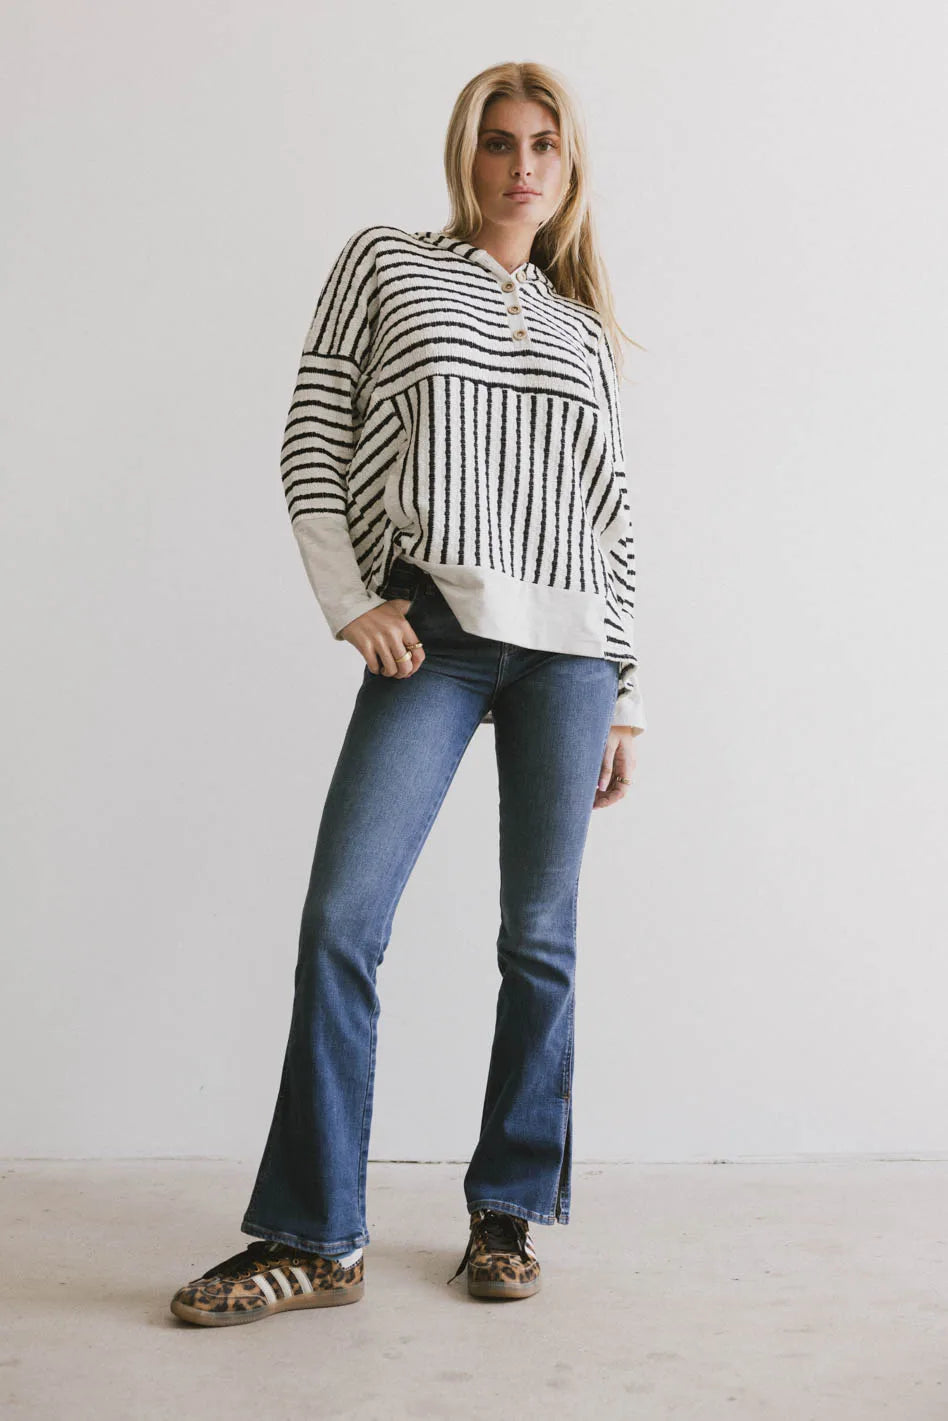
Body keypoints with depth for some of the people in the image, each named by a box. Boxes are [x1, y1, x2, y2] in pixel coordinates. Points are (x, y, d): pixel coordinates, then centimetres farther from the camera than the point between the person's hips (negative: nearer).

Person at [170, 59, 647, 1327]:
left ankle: (508, 1212, 18)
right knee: (342, 917, -10)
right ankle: (315, 1240, 1)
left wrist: (624, 695, 11)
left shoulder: (584, 331, 19)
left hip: (570, 645, 3)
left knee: (542, 934, 4)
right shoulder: (382, 264, 13)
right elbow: (312, 445, 5)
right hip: (432, 635, -2)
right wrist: (349, 603, -7)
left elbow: (614, 519, 15)